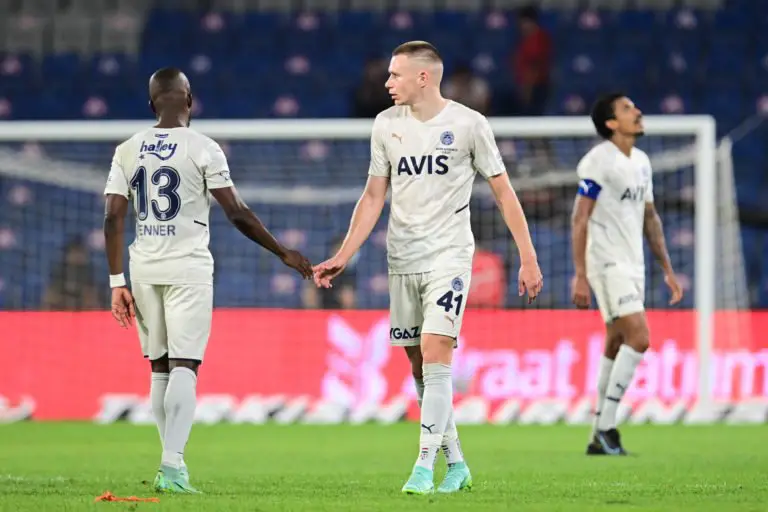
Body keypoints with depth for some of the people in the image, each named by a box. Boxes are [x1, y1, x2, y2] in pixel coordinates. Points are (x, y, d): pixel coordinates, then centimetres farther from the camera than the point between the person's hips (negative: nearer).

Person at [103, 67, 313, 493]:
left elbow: (113, 219, 1)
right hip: (188, 268, -4)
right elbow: (237, 214, -7)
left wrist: (117, 282, 4)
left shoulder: (127, 151, 5)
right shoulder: (202, 149, -6)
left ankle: (172, 462, 14)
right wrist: (284, 254, 2)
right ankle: (172, 465, -18)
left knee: (159, 368, 12)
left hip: (144, 268, 4)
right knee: (183, 366, -7)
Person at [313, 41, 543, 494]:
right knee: (419, 367, 5)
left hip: (448, 256, -5)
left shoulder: (468, 124, -5)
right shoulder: (386, 125, 6)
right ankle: (457, 464, 17)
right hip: (402, 260, 5)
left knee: (435, 355, -16)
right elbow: (374, 197, 14)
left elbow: (503, 191, 0)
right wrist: (343, 257, 8)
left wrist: (528, 259, -3)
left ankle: (425, 466, -16)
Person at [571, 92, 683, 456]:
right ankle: (605, 429, -14)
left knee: (616, 345, 7)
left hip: (633, 264, 8)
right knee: (638, 337, -18)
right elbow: (579, 219, -13)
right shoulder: (598, 160, -11)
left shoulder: (641, 162, 15)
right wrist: (580, 275, -19)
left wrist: (667, 269, 18)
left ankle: (601, 438, 10)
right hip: (607, 263, -8)